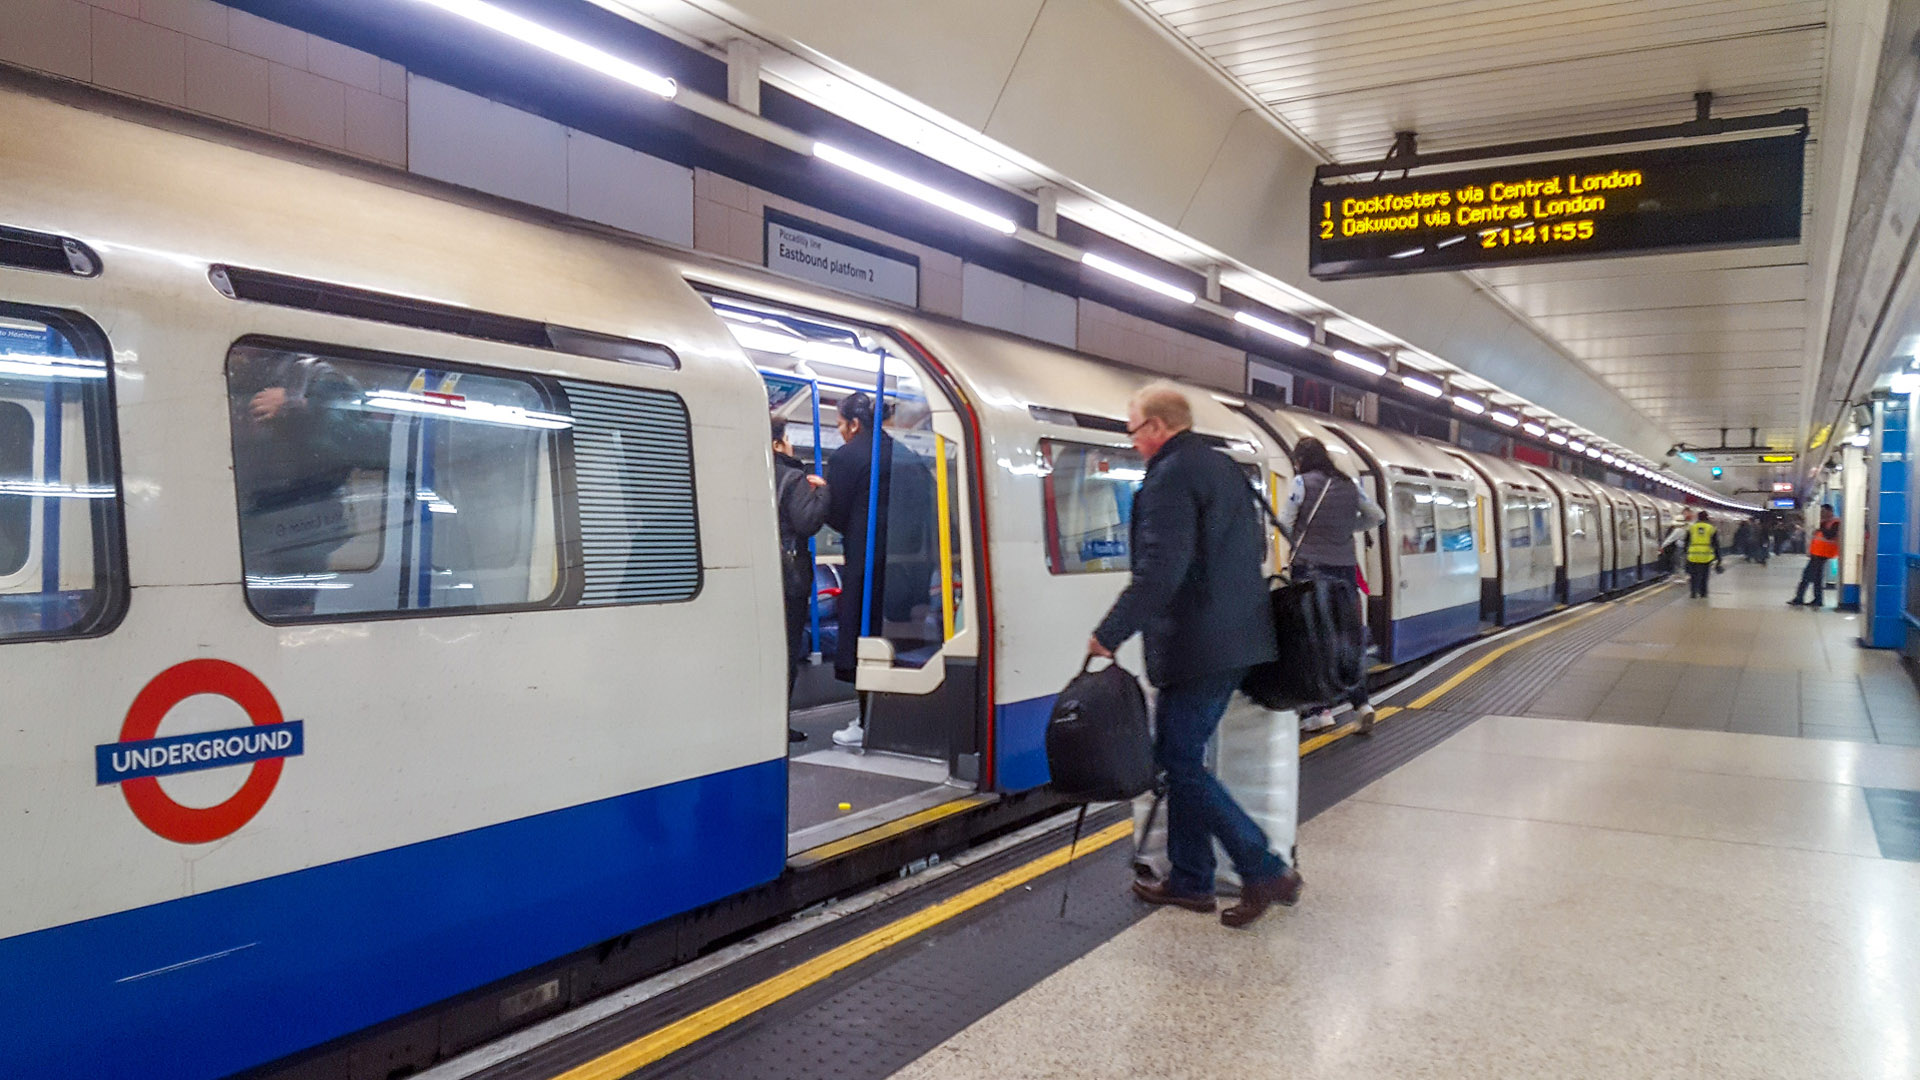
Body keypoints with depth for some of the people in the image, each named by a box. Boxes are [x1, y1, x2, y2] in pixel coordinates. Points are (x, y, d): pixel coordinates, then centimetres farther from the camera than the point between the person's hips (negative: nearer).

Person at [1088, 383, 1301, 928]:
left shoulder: (1170, 476, -15)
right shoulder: (1223, 467, 15)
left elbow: (1159, 570, -24)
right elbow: (1256, 547, 23)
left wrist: (1110, 633, -20)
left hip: (1194, 647, -10)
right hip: (1236, 638, 10)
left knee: (1180, 761, -2)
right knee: (1182, 758, 15)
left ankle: (1267, 871, -1)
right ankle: (1189, 880, 22)